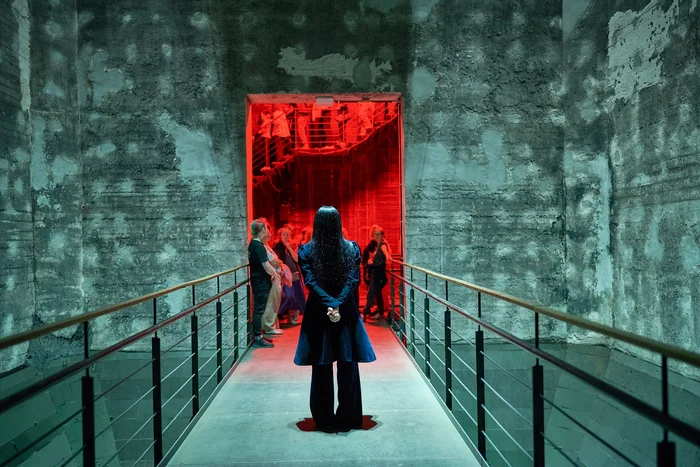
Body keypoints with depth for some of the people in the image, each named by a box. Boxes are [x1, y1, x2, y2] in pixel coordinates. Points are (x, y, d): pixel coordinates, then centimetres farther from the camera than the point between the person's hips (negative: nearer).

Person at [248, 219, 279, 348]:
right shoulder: (259, 246, -20)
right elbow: (266, 266, -22)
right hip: (261, 283, -9)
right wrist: (275, 275, -5)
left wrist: (272, 274, 12)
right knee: (259, 310, -3)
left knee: (258, 309, 15)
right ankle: (258, 339, 4)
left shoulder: (253, 244, 10)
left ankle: (258, 335, 24)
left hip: (258, 281, 9)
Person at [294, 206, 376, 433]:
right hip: (346, 312, 1)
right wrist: (337, 305, -16)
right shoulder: (352, 248, -3)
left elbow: (311, 282, -13)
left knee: (321, 368, 8)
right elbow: (353, 280, -11)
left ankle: (325, 420, 17)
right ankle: (348, 418, 18)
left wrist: (330, 305, -17)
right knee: (348, 366, 10)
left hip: (318, 312, -1)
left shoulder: (306, 250, -5)